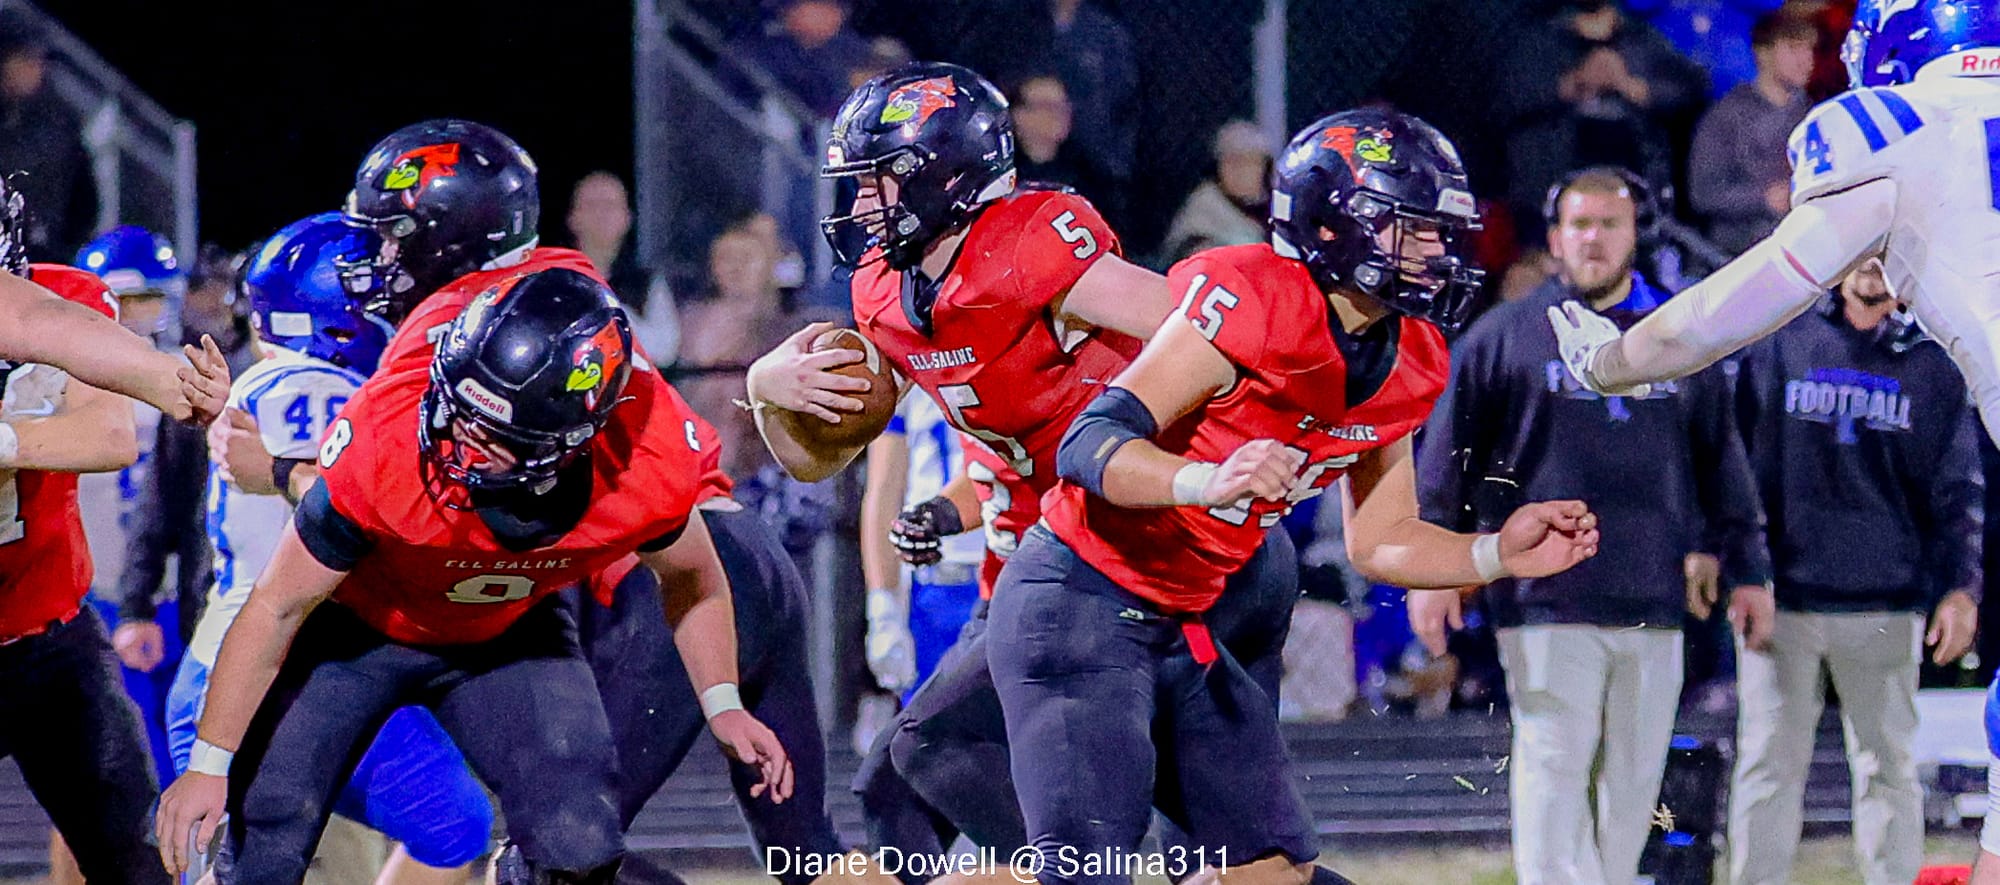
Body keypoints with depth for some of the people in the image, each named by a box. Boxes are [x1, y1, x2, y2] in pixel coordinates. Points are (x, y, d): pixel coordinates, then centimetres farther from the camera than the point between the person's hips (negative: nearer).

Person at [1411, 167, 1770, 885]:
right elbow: (1447, 456, 6)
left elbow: (1721, 462, 20)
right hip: (1546, 603, -4)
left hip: (1653, 604, 4)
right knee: (1553, 770, -11)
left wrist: (1744, 568, 16)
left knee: (1633, 779, 6)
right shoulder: (1502, 338, 4)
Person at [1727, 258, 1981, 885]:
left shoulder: (1933, 364, 10)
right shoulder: (1777, 345, 8)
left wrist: (1962, 587, -5)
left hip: (1887, 606, 0)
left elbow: (1958, 490, 8)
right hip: (1782, 598, 0)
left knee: (1889, 767, 2)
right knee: (1769, 762, -1)